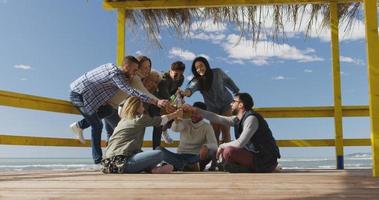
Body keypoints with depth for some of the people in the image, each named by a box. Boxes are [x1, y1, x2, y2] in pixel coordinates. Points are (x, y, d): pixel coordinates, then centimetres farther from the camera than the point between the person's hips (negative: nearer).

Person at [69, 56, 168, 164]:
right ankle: (98, 159, 0)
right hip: (79, 94, -9)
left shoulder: (112, 67, 6)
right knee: (97, 125, -6)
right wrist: (156, 102, -35)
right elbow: (132, 92, -31)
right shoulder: (116, 74, -22)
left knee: (108, 110, 12)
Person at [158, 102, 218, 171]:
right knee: (159, 149, -23)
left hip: (197, 158, -2)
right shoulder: (185, 122, 7)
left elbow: (214, 145, -13)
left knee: (213, 150, -31)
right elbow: (174, 128, -17)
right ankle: (188, 166, -36)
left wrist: (206, 147, -37)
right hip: (181, 156, 2)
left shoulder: (207, 127, 2)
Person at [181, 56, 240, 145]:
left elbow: (228, 81, 5)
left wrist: (237, 92, 10)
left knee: (225, 130, -8)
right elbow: (192, 87, -38)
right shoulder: (197, 80, -15)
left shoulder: (218, 72, -13)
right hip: (213, 108, 1)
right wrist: (188, 91, -61)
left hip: (227, 104, -1)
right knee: (215, 132, -1)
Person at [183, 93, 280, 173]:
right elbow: (217, 118, 14)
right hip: (256, 156, 9)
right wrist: (195, 109, 15)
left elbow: (240, 143, -24)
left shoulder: (251, 118, -17)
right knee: (224, 153, 17)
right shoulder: (238, 119, 9)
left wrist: (222, 146, -7)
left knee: (228, 152, -22)